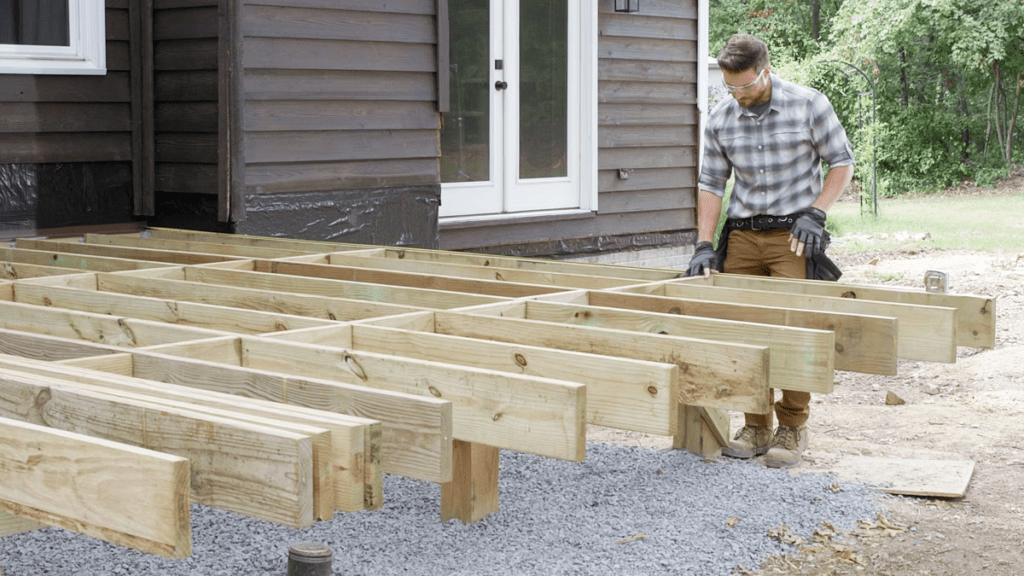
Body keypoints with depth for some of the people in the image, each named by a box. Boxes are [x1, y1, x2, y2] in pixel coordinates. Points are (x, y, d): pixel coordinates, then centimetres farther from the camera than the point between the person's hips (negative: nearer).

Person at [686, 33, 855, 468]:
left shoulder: (809, 105, -6)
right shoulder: (721, 120, 4)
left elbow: (842, 160, 2)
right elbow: (711, 183, 9)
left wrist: (815, 212, -10)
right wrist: (704, 245, 2)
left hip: (793, 235, -4)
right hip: (742, 236, 4)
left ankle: (792, 429, 4)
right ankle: (756, 427, 14)